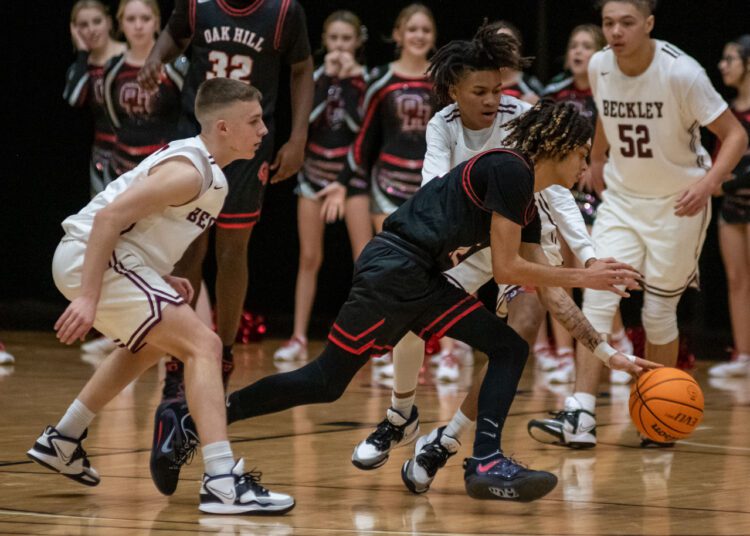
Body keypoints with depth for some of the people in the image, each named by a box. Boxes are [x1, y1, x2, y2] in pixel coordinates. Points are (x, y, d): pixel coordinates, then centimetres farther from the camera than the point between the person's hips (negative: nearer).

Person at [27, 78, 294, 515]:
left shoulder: (209, 175, 14)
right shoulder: (189, 172, -17)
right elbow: (109, 217, -24)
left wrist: (165, 281, 11)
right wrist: (88, 297, -27)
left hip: (114, 260, 11)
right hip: (93, 259, -11)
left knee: (150, 344, 33)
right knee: (204, 345, -17)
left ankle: (62, 442, 42)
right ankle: (223, 482, -26)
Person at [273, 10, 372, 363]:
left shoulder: (366, 78, -5)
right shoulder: (314, 76, 1)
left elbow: (360, 124, -19)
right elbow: (305, 119, -15)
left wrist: (349, 80, -20)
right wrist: (327, 79, -18)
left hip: (351, 172, -2)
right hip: (315, 171, 3)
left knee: (365, 258, -10)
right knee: (309, 258, 5)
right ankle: (299, 338, 11)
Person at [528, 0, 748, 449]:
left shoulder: (681, 72, -21)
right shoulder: (599, 67, -7)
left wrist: (708, 181, -29)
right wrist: (596, 161, 21)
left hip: (677, 205, -3)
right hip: (621, 198, 4)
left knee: (659, 312, 2)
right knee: (598, 297, -12)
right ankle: (581, 417, -17)